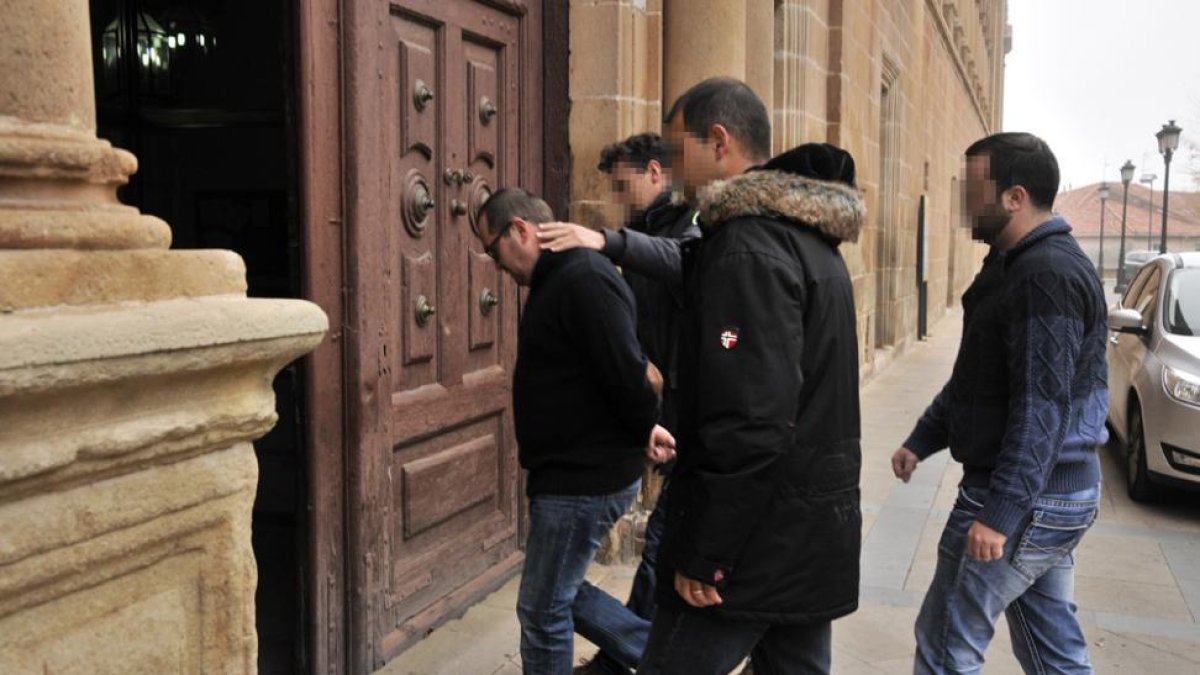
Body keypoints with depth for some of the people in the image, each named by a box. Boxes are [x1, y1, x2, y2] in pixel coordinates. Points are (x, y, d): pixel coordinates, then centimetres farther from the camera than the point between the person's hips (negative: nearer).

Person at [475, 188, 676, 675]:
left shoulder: (583, 279, -21)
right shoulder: (558, 279, 12)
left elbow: (626, 369, -26)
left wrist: (644, 431, -11)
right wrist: (640, 432, 9)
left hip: (585, 478, -10)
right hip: (571, 470, 10)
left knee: (542, 609, 2)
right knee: (554, 596, 21)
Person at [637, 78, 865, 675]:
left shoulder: (748, 248, -19)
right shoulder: (810, 238, 13)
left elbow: (750, 427, -25)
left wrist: (701, 557, -18)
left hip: (756, 542, -10)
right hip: (817, 535, 10)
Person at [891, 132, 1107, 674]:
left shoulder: (1047, 276, -20)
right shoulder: (1020, 264, 13)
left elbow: (1043, 408, -25)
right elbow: (977, 376, 18)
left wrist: (999, 512, -25)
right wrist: (921, 441, 15)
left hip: (1028, 501, -10)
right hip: (1055, 493, 10)